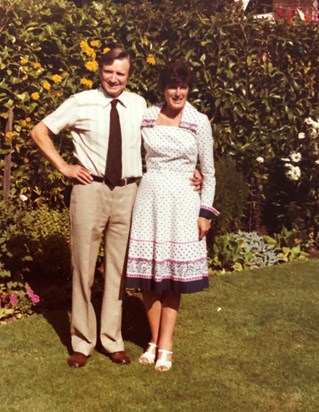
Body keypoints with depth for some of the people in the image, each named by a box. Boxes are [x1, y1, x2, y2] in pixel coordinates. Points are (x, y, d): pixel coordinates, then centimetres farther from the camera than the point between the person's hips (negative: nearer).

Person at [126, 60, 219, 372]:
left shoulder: (200, 122, -1)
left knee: (173, 274, 3)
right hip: (149, 197, 2)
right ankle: (155, 340, 17)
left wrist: (205, 212, -2)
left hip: (182, 202, -2)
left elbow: (208, 172, 3)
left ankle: (164, 345, 10)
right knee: (147, 273, 3)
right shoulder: (145, 118, 4)